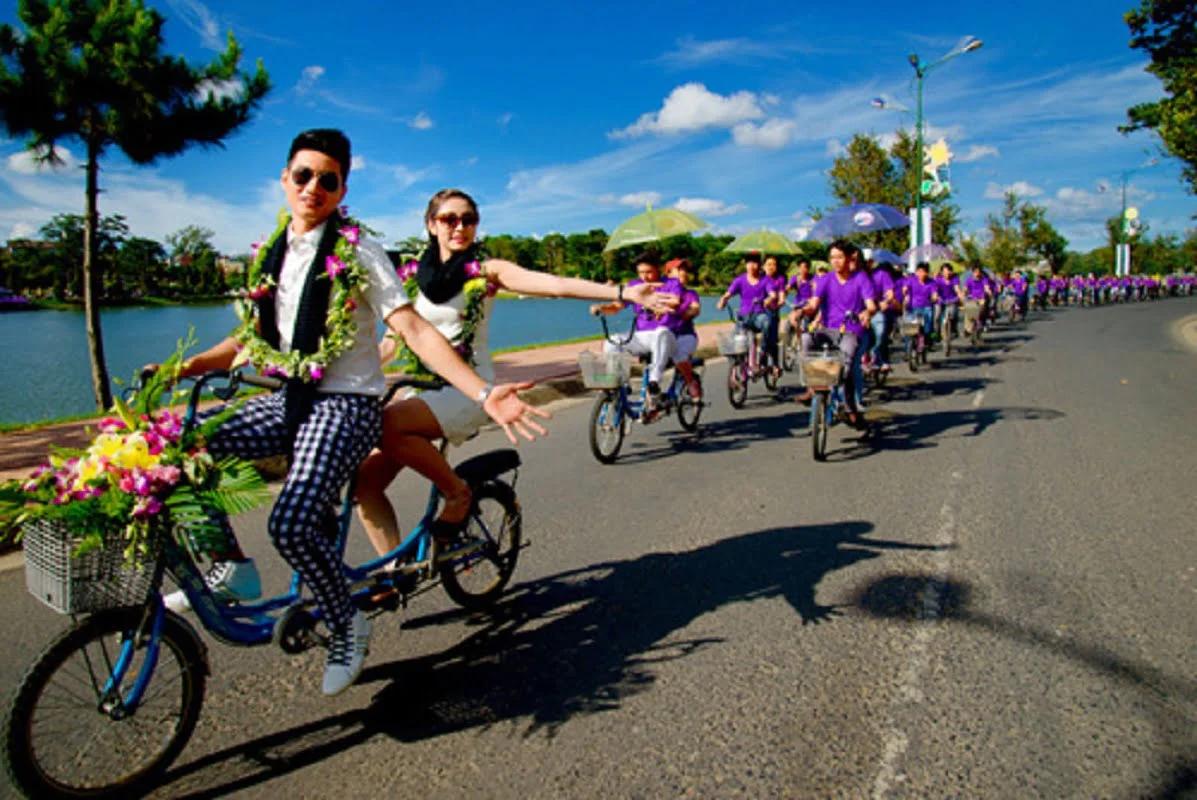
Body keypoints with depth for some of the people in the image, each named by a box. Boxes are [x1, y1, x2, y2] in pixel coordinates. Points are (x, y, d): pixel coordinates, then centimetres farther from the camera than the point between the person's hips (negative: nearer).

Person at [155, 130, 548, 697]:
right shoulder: (272, 253, 10)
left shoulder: (355, 252, -8)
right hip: (288, 399, 7)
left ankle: (347, 627, 2)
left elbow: (415, 332, -16)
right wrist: (186, 367, 2)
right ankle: (231, 568, 10)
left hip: (345, 404, -7)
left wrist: (484, 394, -27)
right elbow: (250, 338, 17)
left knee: (291, 521, -25)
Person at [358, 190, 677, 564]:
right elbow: (393, 340, 19)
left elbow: (555, 284, -16)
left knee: (388, 423, -32)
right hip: (420, 389, 5)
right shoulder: (412, 276, 11)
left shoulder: (486, 270, -2)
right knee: (366, 480, -7)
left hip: (467, 388, -5)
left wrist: (625, 293, -28)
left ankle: (457, 492, -10)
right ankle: (395, 567, 9)